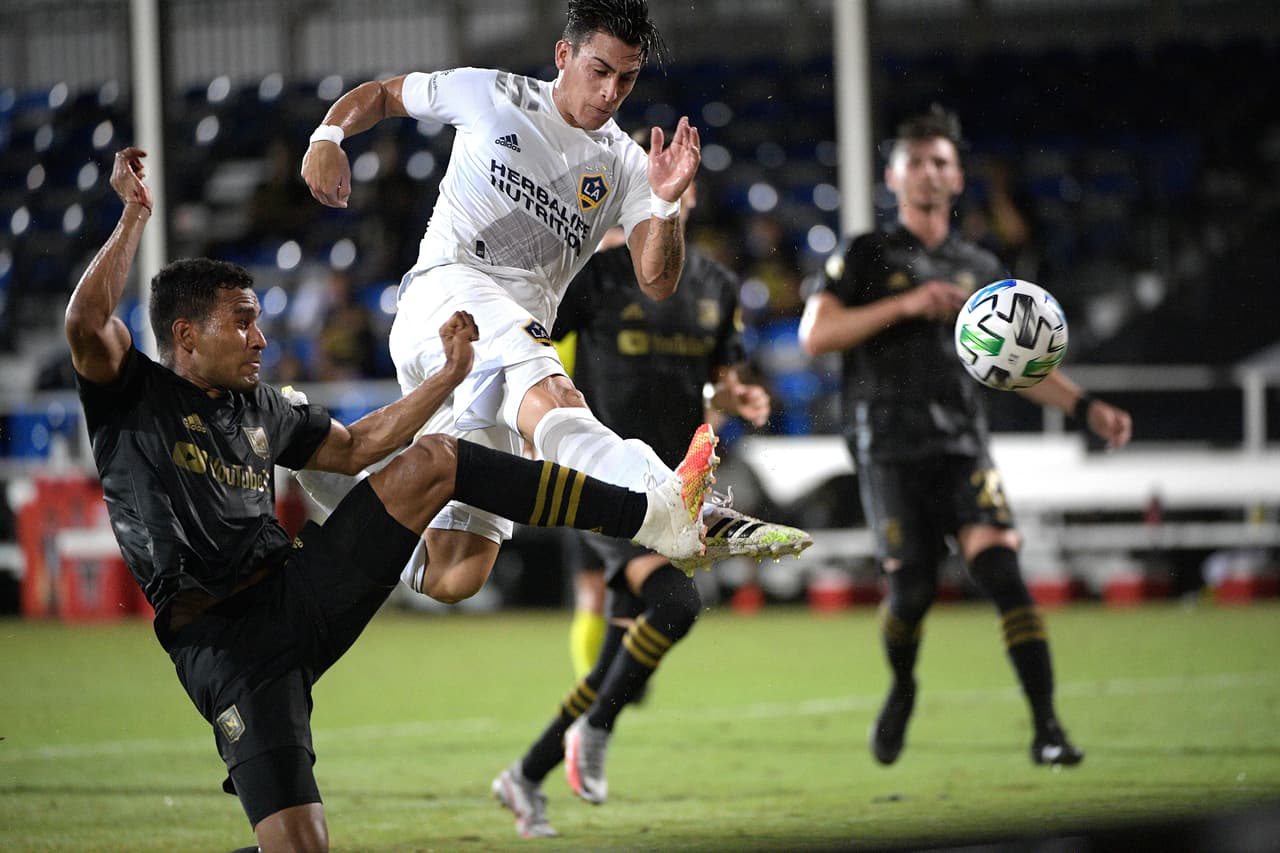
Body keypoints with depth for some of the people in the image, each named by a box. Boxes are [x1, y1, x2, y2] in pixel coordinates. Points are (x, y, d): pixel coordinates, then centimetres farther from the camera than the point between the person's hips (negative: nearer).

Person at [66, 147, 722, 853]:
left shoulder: (261, 410, 21)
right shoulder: (133, 397, 1)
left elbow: (354, 447, 33)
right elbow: (87, 324, -19)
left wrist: (449, 375, 30)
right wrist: (134, 216, -14)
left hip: (301, 591, 7)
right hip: (225, 642, -6)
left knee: (433, 459, -4)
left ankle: (651, 517, -6)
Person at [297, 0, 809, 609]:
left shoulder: (623, 166, 16)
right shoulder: (490, 96, 10)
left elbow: (657, 283, 4)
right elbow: (379, 95, 21)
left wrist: (665, 202, -13)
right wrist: (328, 136, 0)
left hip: (524, 335, 6)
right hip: (449, 288, -6)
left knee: (453, 578, -2)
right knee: (554, 401, -38)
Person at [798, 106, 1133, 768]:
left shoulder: (980, 268, 18)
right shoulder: (865, 256, 7)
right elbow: (815, 333, -6)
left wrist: (1084, 406, 10)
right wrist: (905, 305, -14)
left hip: (963, 445, 2)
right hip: (890, 449, -2)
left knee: (1000, 568, -16)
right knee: (913, 587, -10)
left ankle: (1046, 727, -19)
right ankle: (902, 688, 23)